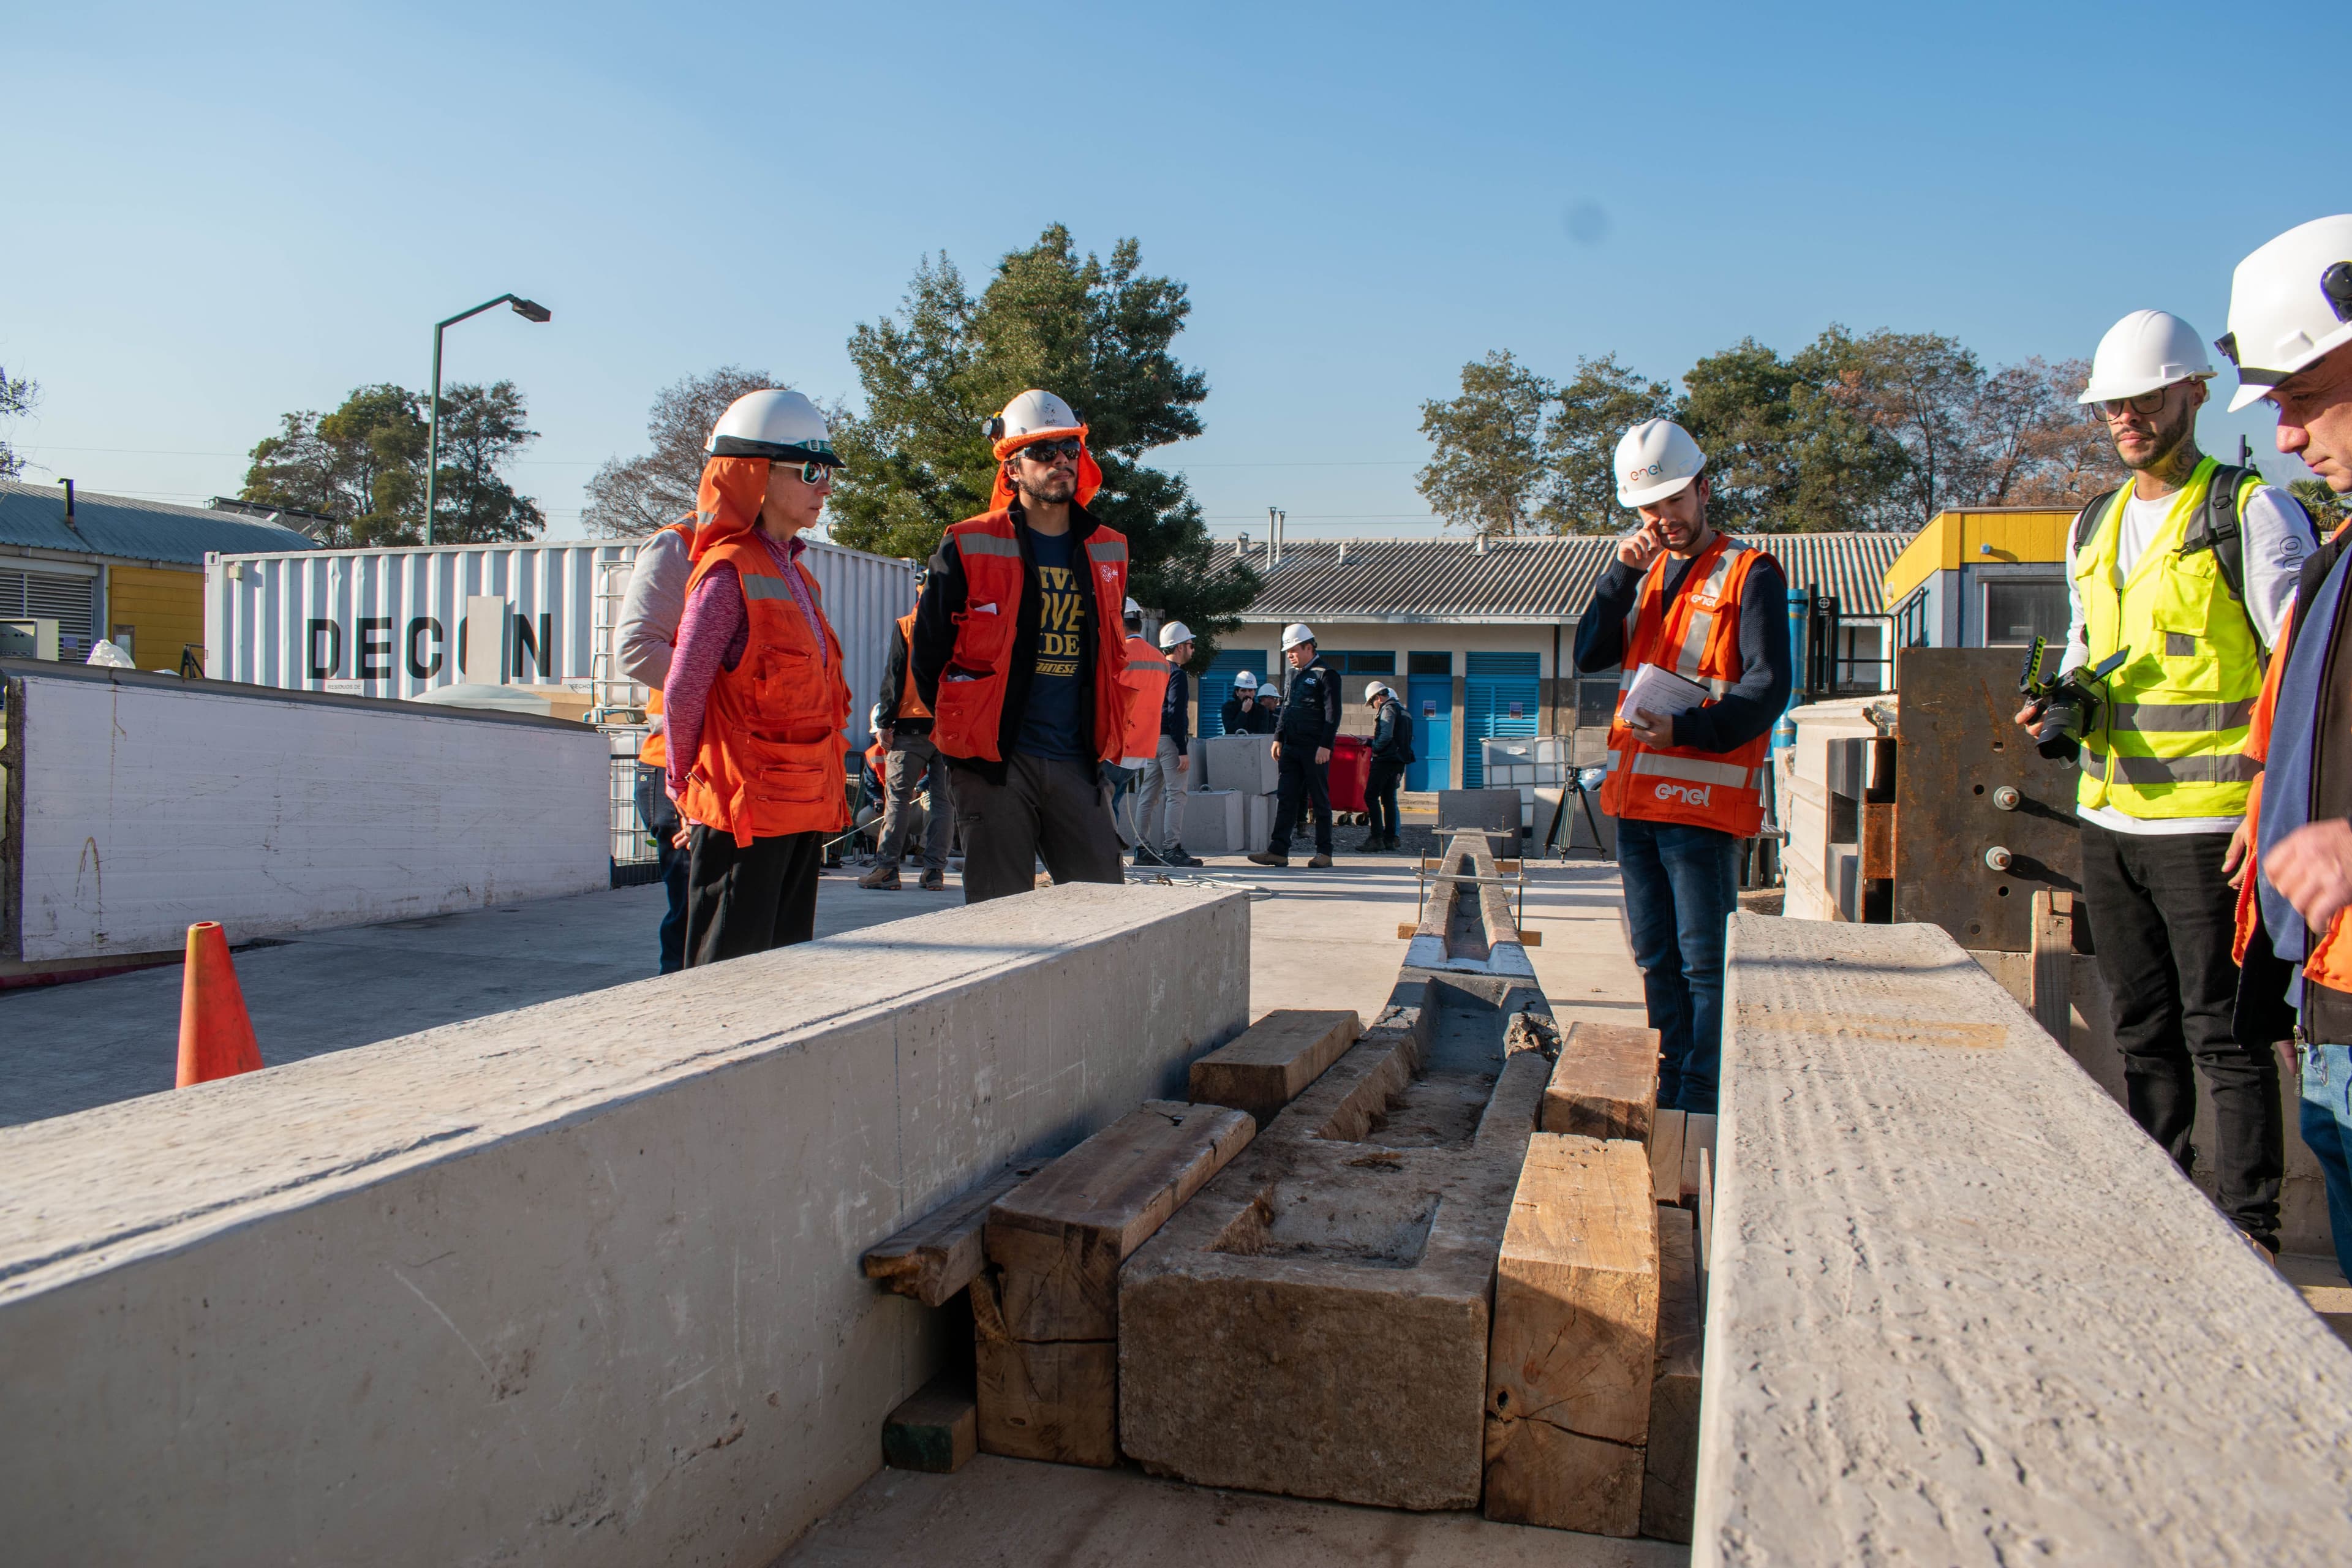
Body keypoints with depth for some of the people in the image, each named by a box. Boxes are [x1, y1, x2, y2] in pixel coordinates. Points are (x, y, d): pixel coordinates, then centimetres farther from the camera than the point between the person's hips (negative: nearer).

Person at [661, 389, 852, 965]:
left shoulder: (792, 573, 15)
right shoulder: (730, 573, -12)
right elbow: (683, 693, -14)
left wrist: (823, 794, 14)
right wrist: (686, 783, -2)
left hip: (801, 809, 9)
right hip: (746, 809, -9)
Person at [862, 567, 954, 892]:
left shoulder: (905, 627, -1)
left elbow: (894, 678, -3)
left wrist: (884, 723, 1)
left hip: (912, 724, -2)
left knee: (898, 797, 1)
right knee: (943, 800, 6)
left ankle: (888, 868, -3)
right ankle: (934, 869, 4)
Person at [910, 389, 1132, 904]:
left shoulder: (1108, 552, 12)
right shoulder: (969, 548, -2)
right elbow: (928, 651, 3)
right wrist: (966, 730, 6)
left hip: (1077, 764, 4)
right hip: (996, 764, -4)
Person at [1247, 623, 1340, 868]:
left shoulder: (1326, 674, -6)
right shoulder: (1293, 674, 17)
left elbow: (1332, 714, -12)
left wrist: (1325, 746, -18)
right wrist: (1278, 738, 15)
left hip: (1315, 750, -7)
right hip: (1291, 747, 7)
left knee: (1320, 800, 1)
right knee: (1286, 799, 2)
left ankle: (1324, 852, 8)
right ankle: (1279, 851, 1)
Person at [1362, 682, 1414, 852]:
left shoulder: (1388, 709, -9)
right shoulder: (1403, 710, 20)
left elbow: (1386, 736, -22)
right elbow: (1408, 738, 20)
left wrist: (1374, 748, -7)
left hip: (1385, 760, -10)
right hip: (1399, 761, 10)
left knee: (1371, 797, -9)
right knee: (1389, 799, 12)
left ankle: (1377, 838, -16)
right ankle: (1390, 838, 10)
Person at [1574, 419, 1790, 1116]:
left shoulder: (1749, 574, -3)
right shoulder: (1645, 573, 17)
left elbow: (1767, 689, -11)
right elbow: (1589, 655, 6)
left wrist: (1687, 731, -25)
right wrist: (1622, 574, -6)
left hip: (1703, 801, -7)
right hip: (1635, 796, 7)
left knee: (1704, 963, -4)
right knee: (1657, 959, 13)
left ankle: (1701, 1104, 1)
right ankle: (1668, 1092, 22)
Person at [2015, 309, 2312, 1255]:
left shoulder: (2253, 514, -5)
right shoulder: (2092, 528, 14)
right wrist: (2064, 706, 3)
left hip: (2210, 822, -7)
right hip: (2108, 819, 7)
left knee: (2222, 1032, -1)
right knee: (2143, 1027, 15)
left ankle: (2248, 1223, 11)